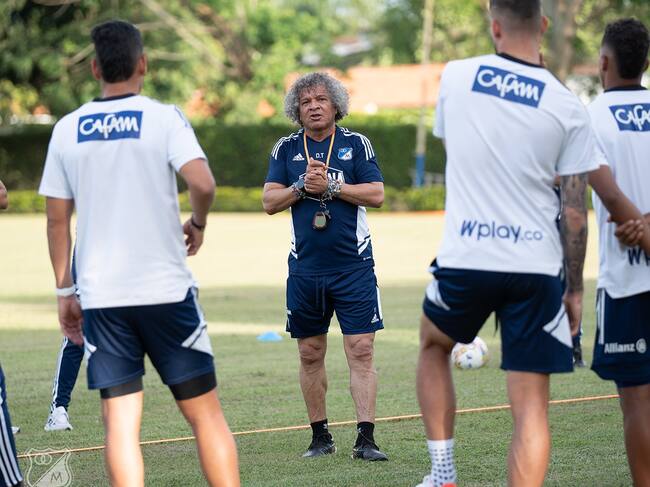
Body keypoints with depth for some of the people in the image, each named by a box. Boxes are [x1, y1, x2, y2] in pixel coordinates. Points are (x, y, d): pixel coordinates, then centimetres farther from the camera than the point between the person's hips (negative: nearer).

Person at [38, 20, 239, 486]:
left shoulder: (67, 129, 6)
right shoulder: (163, 118, -4)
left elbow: (57, 219, 7)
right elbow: (202, 183, -19)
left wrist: (65, 290, 14)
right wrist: (198, 223, 2)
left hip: (100, 296, 2)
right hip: (166, 290, -2)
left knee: (120, 424, 1)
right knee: (205, 413, 5)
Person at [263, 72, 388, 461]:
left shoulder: (357, 144, 3)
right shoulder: (286, 149, 8)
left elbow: (376, 195, -6)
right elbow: (270, 202, 3)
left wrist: (330, 186, -13)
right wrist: (301, 187, -13)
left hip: (354, 265, -2)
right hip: (305, 268, 2)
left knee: (361, 351, -8)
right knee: (311, 354, 7)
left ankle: (366, 439, -10)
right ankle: (320, 436, 18)